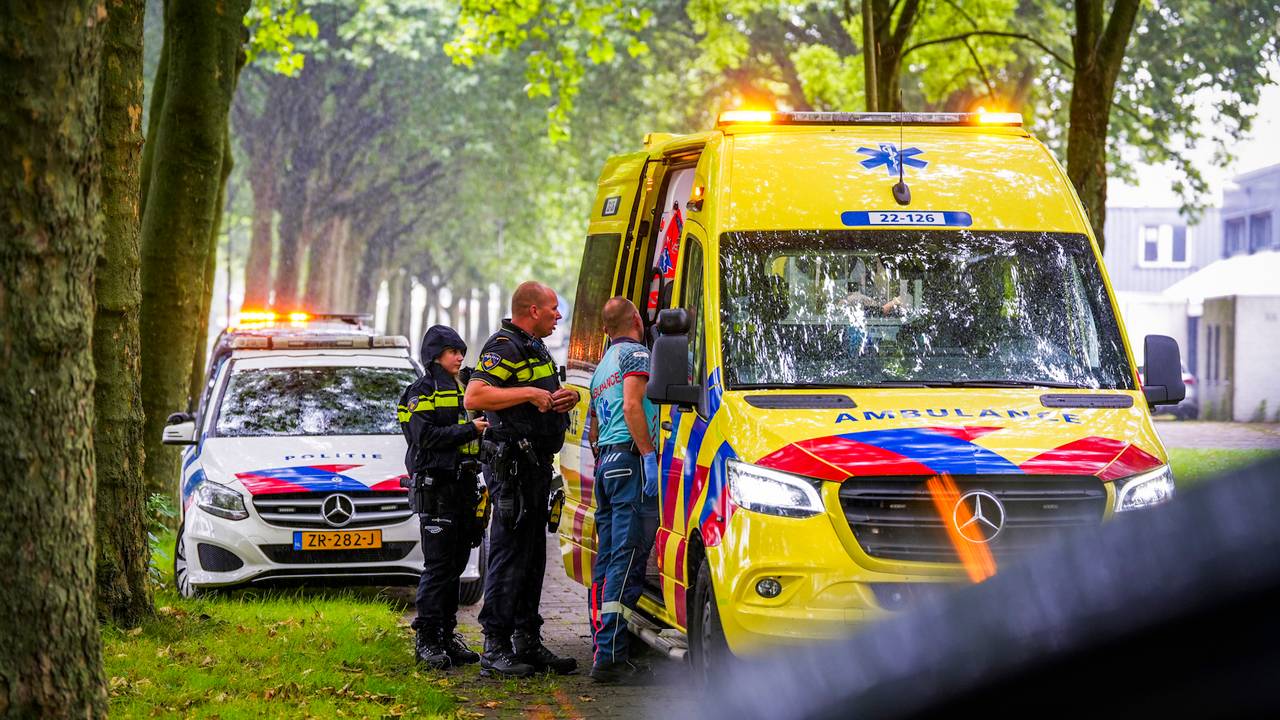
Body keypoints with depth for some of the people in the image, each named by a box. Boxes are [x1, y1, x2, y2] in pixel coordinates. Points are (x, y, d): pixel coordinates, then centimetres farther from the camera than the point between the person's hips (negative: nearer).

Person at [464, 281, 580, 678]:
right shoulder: (504, 347, -12)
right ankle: (495, 648, -7)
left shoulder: (535, 348, 20)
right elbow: (474, 397, -24)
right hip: (513, 464, -10)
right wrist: (529, 393, -23)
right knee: (510, 556, -9)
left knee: (533, 556, 13)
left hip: (537, 465, 10)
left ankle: (528, 642, 19)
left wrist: (565, 397, 9)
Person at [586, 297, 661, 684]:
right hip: (631, 462, -10)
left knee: (606, 561, 10)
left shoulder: (601, 367, 26)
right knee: (627, 561, -13)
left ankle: (603, 648, 12)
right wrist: (649, 455, -18)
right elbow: (632, 406, -16)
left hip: (605, 465, 10)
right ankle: (610, 656, -18)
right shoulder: (636, 353, -2)